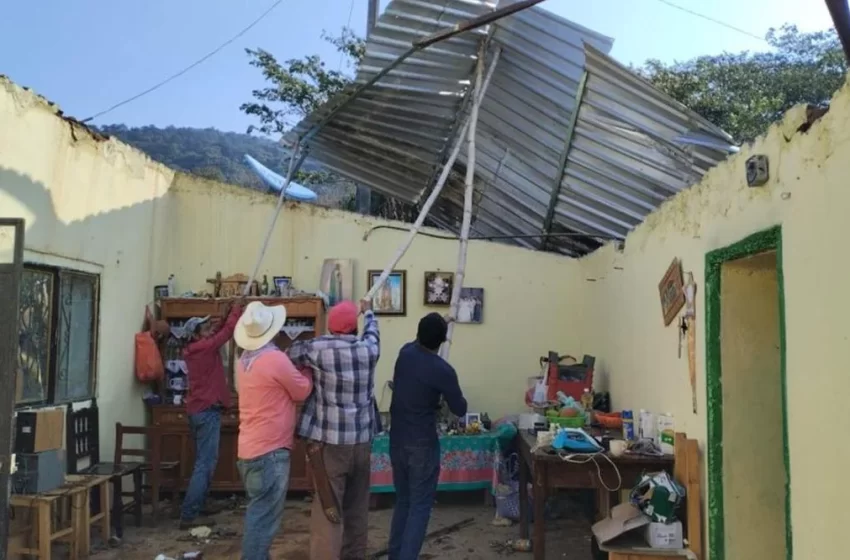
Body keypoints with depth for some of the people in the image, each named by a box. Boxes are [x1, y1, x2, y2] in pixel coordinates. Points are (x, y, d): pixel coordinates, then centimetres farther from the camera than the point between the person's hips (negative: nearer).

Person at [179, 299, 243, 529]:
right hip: (207, 411, -10)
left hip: (198, 410, 10)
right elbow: (227, 332, -14)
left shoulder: (195, 349, 10)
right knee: (205, 463, -8)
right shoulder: (203, 347, -15)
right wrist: (236, 309, -1)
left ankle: (196, 507, 24)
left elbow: (218, 333, 20)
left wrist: (227, 315, 10)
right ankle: (189, 516, -9)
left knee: (203, 461, 18)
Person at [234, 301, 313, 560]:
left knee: (259, 513, 19)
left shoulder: (244, 360, 8)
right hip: (270, 449, -9)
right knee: (264, 517, -3)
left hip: (250, 447, 9)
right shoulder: (275, 358, -19)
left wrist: (292, 370, 13)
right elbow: (302, 391, -6)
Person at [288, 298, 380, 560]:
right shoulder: (369, 349, 0)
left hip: (329, 442, -4)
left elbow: (289, 355, 6)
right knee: (357, 508, 17)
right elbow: (372, 332, 22)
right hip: (361, 440, 4)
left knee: (328, 510, -2)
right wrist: (368, 311, 42)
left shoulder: (318, 348, -11)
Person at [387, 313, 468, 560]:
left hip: (397, 441, 6)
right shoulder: (443, 371, -18)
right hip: (422, 444, -6)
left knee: (402, 502, 19)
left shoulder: (405, 353, -2)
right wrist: (448, 393, 12)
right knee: (420, 507, 4)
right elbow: (460, 410, -5)